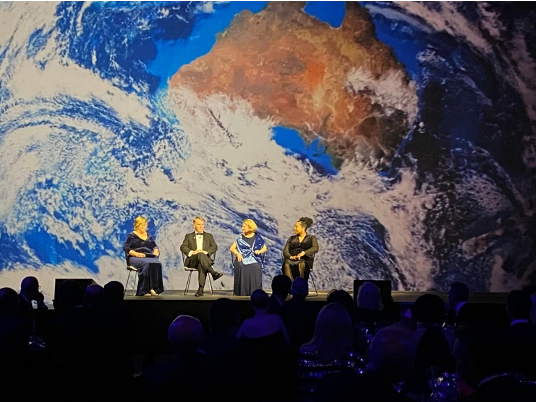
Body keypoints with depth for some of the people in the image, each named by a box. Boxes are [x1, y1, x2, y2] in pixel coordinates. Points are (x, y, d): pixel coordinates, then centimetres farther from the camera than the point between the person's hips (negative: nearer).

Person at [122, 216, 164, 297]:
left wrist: (156, 251, 0)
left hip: (149, 256, 5)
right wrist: (136, 253, -17)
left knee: (157, 263, -31)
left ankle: (154, 288, -35)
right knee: (147, 263, -38)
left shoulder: (148, 235, 25)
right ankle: (145, 290, -39)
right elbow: (125, 247, -3)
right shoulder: (132, 236, 8)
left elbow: (154, 245, 24)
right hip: (135, 258, -4)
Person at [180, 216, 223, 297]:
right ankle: (213, 272, -50)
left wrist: (206, 252, -13)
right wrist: (191, 252, -14)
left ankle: (201, 289, -46)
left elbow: (214, 247, 7)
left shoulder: (209, 236, 24)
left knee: (201, 265, -38)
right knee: (200, 254, -37)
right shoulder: (188, 236, 22)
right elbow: (183, 247, 6)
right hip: (192, 260, 0)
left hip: (205, 258, 0)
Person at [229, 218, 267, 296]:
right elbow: (232, 248, 11)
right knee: (241, 266, -31)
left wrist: (259, 251, -8)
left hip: (254, 259, -1)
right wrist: (237, 253, -10)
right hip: (242, 258, 1)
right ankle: (241, 291, -23)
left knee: (255, 268, -32)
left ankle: (254, 291, -21)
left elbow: (264, 248, 14)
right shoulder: (240, 237, 15)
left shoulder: (257, 237, 12)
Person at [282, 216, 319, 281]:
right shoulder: (291, 238, 24)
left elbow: (315, 248, -5)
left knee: (301, 264, -40)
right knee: (286, 265, -35)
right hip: (291, 260, 2)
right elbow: (285, 250, 12)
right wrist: (290, 256, -12)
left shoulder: (312, 238, 14)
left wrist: (303, 253, -22)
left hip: (305, 261, -2)